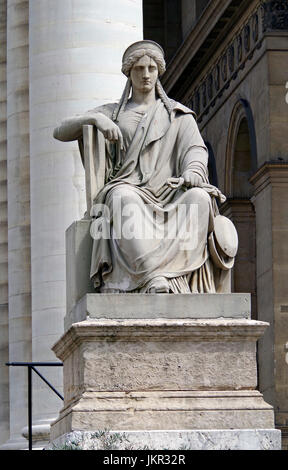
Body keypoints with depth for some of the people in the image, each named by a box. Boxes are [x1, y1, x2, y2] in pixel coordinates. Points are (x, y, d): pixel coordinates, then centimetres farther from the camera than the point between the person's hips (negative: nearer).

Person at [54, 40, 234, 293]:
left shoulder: (179, 115, 22)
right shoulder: (112, 113, 23)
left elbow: (196, 149, 4)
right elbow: (61, 132, 14)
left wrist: (192, 173, -21)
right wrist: (96, 118, -5)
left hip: (168, 198, 1)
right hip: (129, 190, -1)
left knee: (199, 197, -34)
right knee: (124, 197, -39)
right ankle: (154, 279, -56)